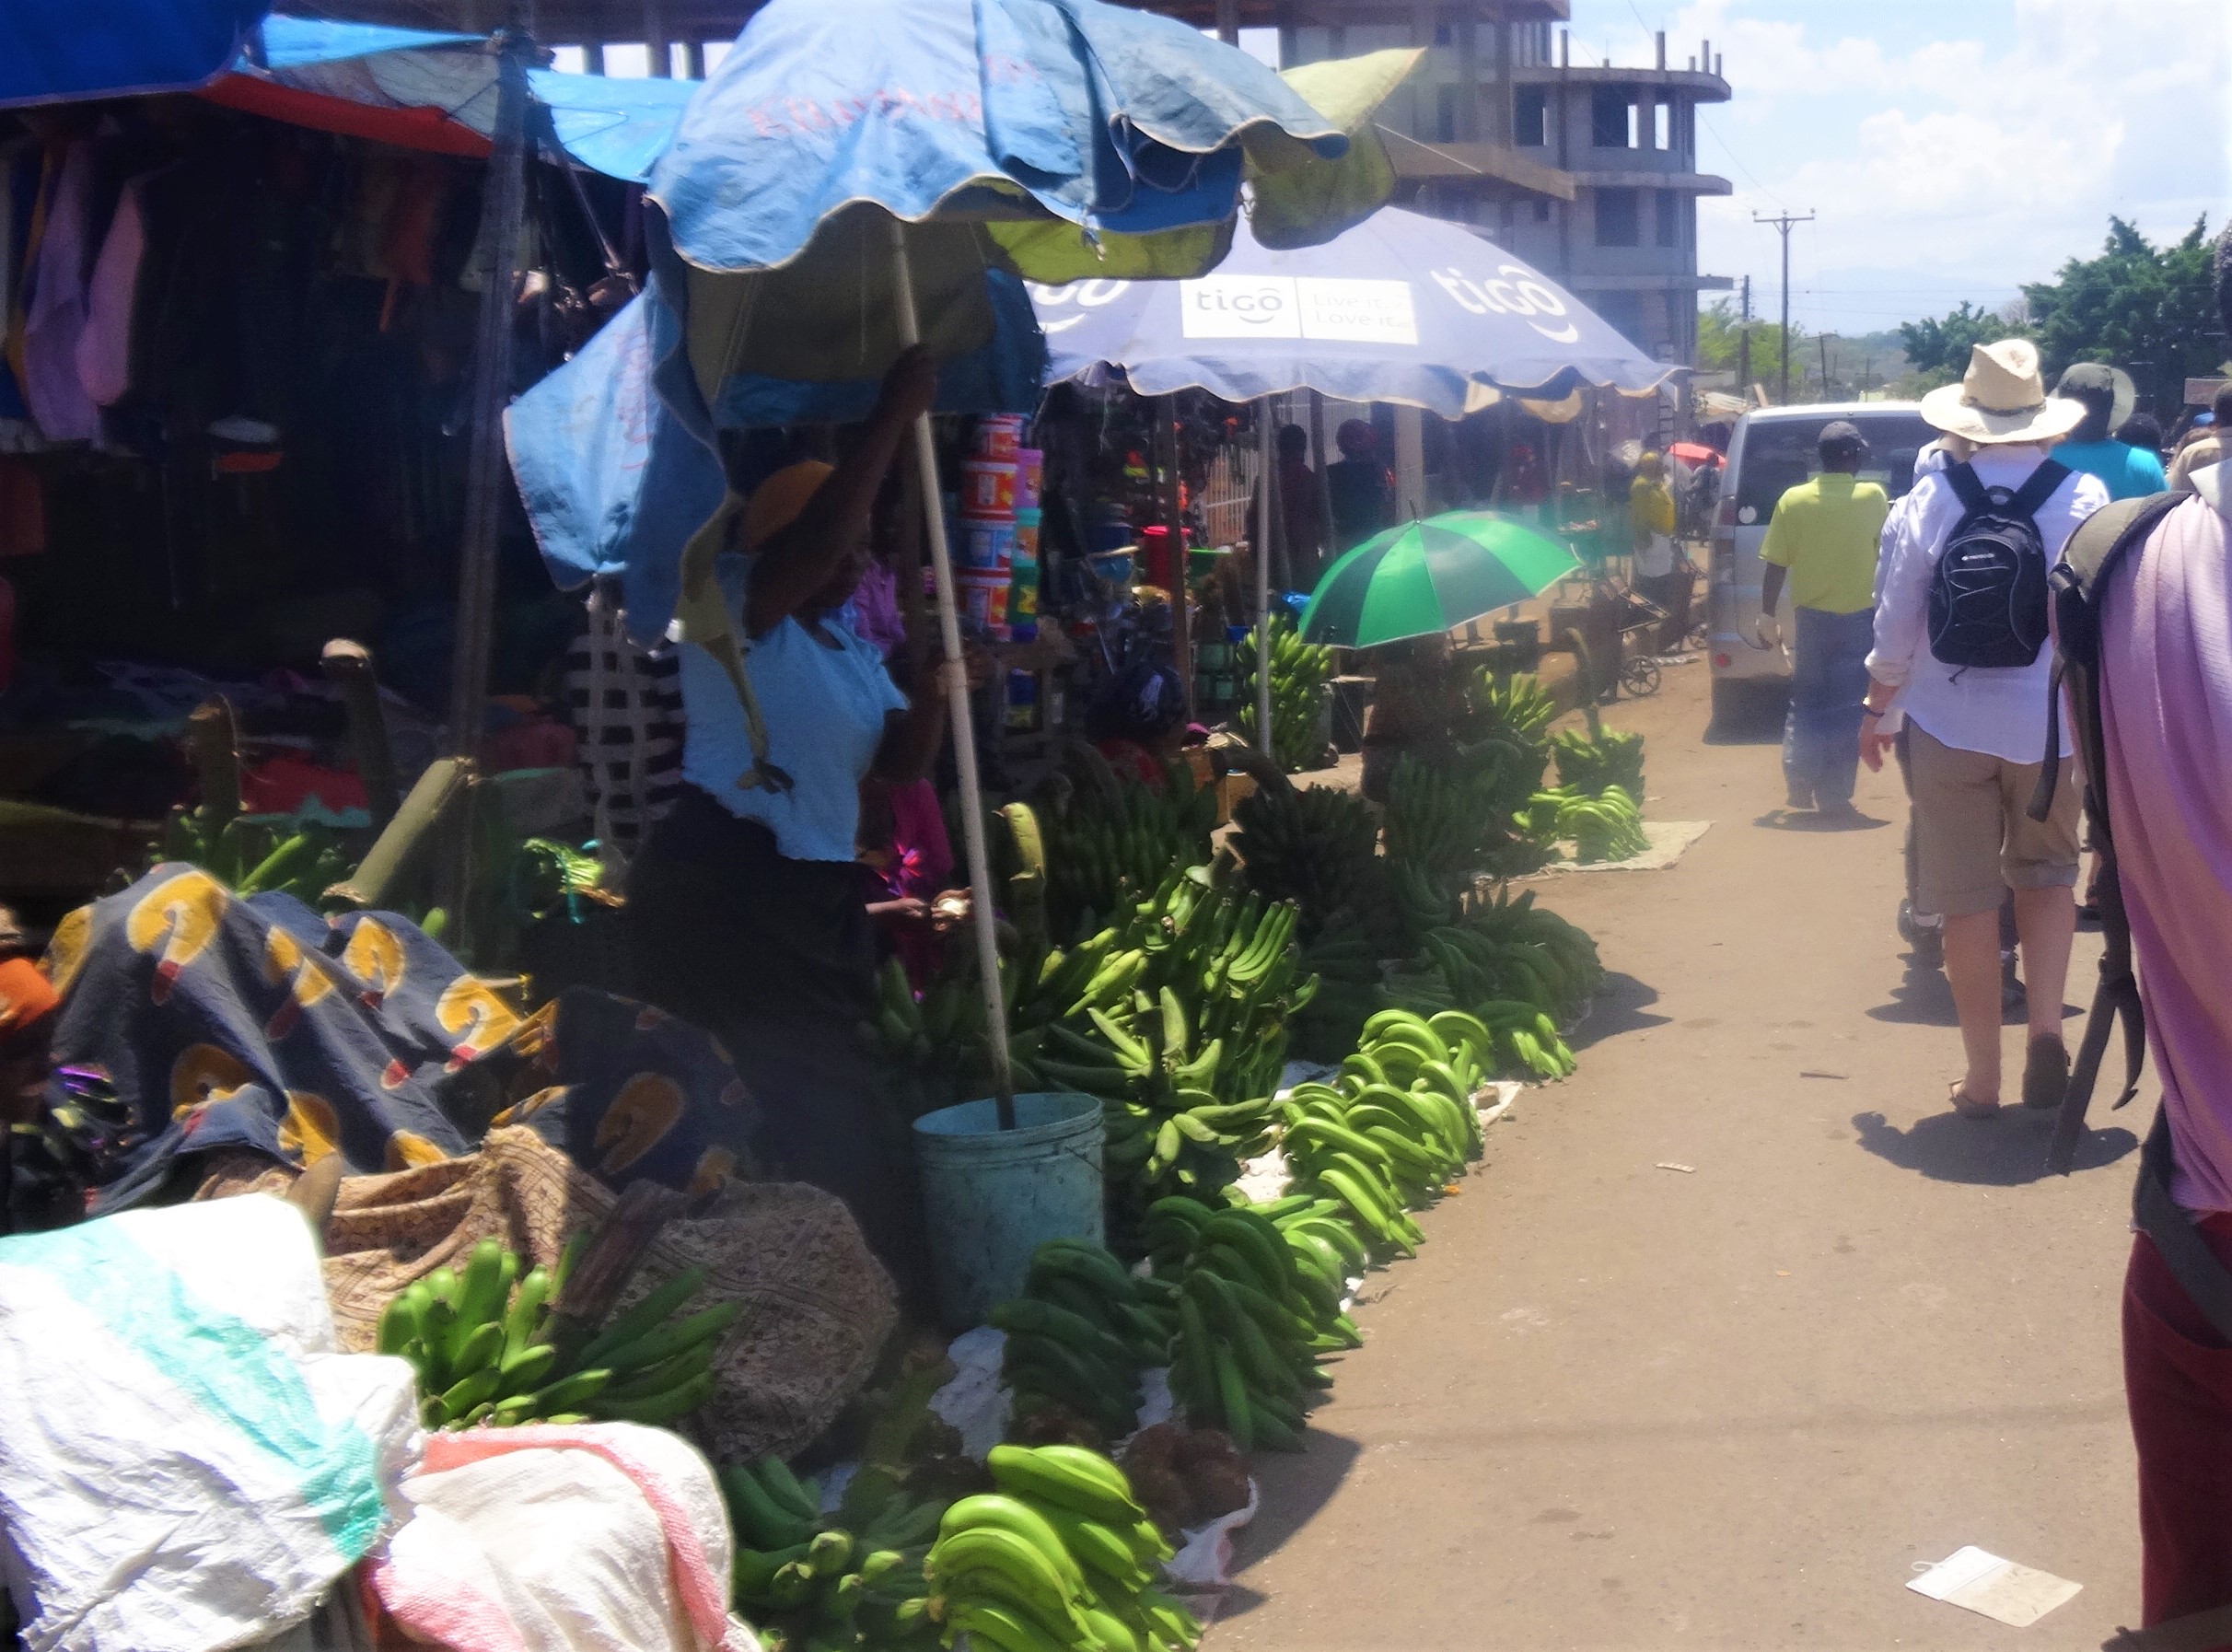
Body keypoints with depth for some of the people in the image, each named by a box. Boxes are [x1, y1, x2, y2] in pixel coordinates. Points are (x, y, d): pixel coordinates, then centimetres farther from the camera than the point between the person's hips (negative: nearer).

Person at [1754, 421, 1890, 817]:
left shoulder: (1793, 499, -6)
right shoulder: (1872, 497, -8)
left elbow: (1775, 566, -4)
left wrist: (1766, 616, 6)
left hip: (1811, 616, 1)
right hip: (1859, 617, -1)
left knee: (1806, 700, 19)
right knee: (1846, 707, 5)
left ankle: (1799, 782, 18)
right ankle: (1834, 796, 6)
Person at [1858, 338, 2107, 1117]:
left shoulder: (1931, 498, -6)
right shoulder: (2085, 496, -5)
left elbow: (1896, 617, -4)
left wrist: (1876, 708, 9)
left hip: (1949, 725, 0)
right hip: (2050, 724, 1)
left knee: (1967, 898, 7)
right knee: (2046, 874, 20)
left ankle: (1982, 1073, 12)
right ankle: (2046, 1027, 1)